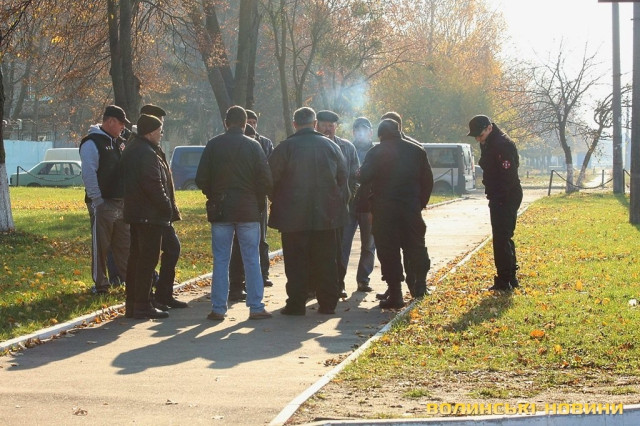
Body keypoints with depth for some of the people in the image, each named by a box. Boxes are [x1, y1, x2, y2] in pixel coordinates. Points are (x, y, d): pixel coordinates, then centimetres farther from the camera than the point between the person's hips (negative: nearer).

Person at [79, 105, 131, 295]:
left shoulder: (117, 142, 16)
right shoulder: (92, 143, -11)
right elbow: (88, 174, -17)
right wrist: (97, 200, -20)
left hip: (121, 202, 8)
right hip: (103, 204, -8)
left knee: (124, 244, 11)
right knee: (101, 245, -2)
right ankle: (100, 284, 5)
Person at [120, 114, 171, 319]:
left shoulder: (130, 150, 15)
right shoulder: (147, 154, -17)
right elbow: (153, 185, -23)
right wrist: (168, 207, -13)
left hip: (135, 212, 10)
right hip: (150, 215, -10)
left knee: (136, 257, 14)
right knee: (147, 259, -6)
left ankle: (132, 304, 19)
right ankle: (142, 305, -5)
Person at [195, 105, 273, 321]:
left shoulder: (213, 145, -1)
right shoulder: (253, 146, -2)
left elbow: (201, 179, -2)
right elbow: (266, 180, -5)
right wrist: (258, 201, 10)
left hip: (221, 210, 1)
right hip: (249, 210, 0)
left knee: (220, 260, 5)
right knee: (251, 260, 5)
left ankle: (218, 308, 4)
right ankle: (256, 307, 5)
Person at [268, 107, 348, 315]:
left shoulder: (285, 147, -7)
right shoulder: (331, 147, 3)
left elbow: (271, 179, -5)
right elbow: (343, 178, 8)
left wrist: (277, 203, 10)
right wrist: (340, 204, 16)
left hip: (293, 215, -3)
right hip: (326, 215, 3)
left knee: (296, 261, 1)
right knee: (326, 260, 8)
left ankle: (296, 304, 0)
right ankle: (327, 304, 10)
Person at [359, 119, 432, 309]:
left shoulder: (376, 152, -5)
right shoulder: (416, 151, 6)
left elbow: (364, 177, -12)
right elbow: (427, 182, 7)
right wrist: (421, 203, 14)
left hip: (384, 209, -2)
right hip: (411, 208, 3)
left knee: (388, 251, 1)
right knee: (415, 245, 17)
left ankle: (395, 295, -1)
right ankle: (421, 282, 11)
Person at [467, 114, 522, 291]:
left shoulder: (503, 145, -19)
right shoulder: (488, 143, 13)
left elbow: (507, 175, -23)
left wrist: (498, 198, -21)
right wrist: (492, 194, 11)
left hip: (506, 199, -10)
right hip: (498, 198, 10)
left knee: (502, 239, -7)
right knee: (504, 238, 15)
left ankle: (504, 281, -4)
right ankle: (510, 278, 23)